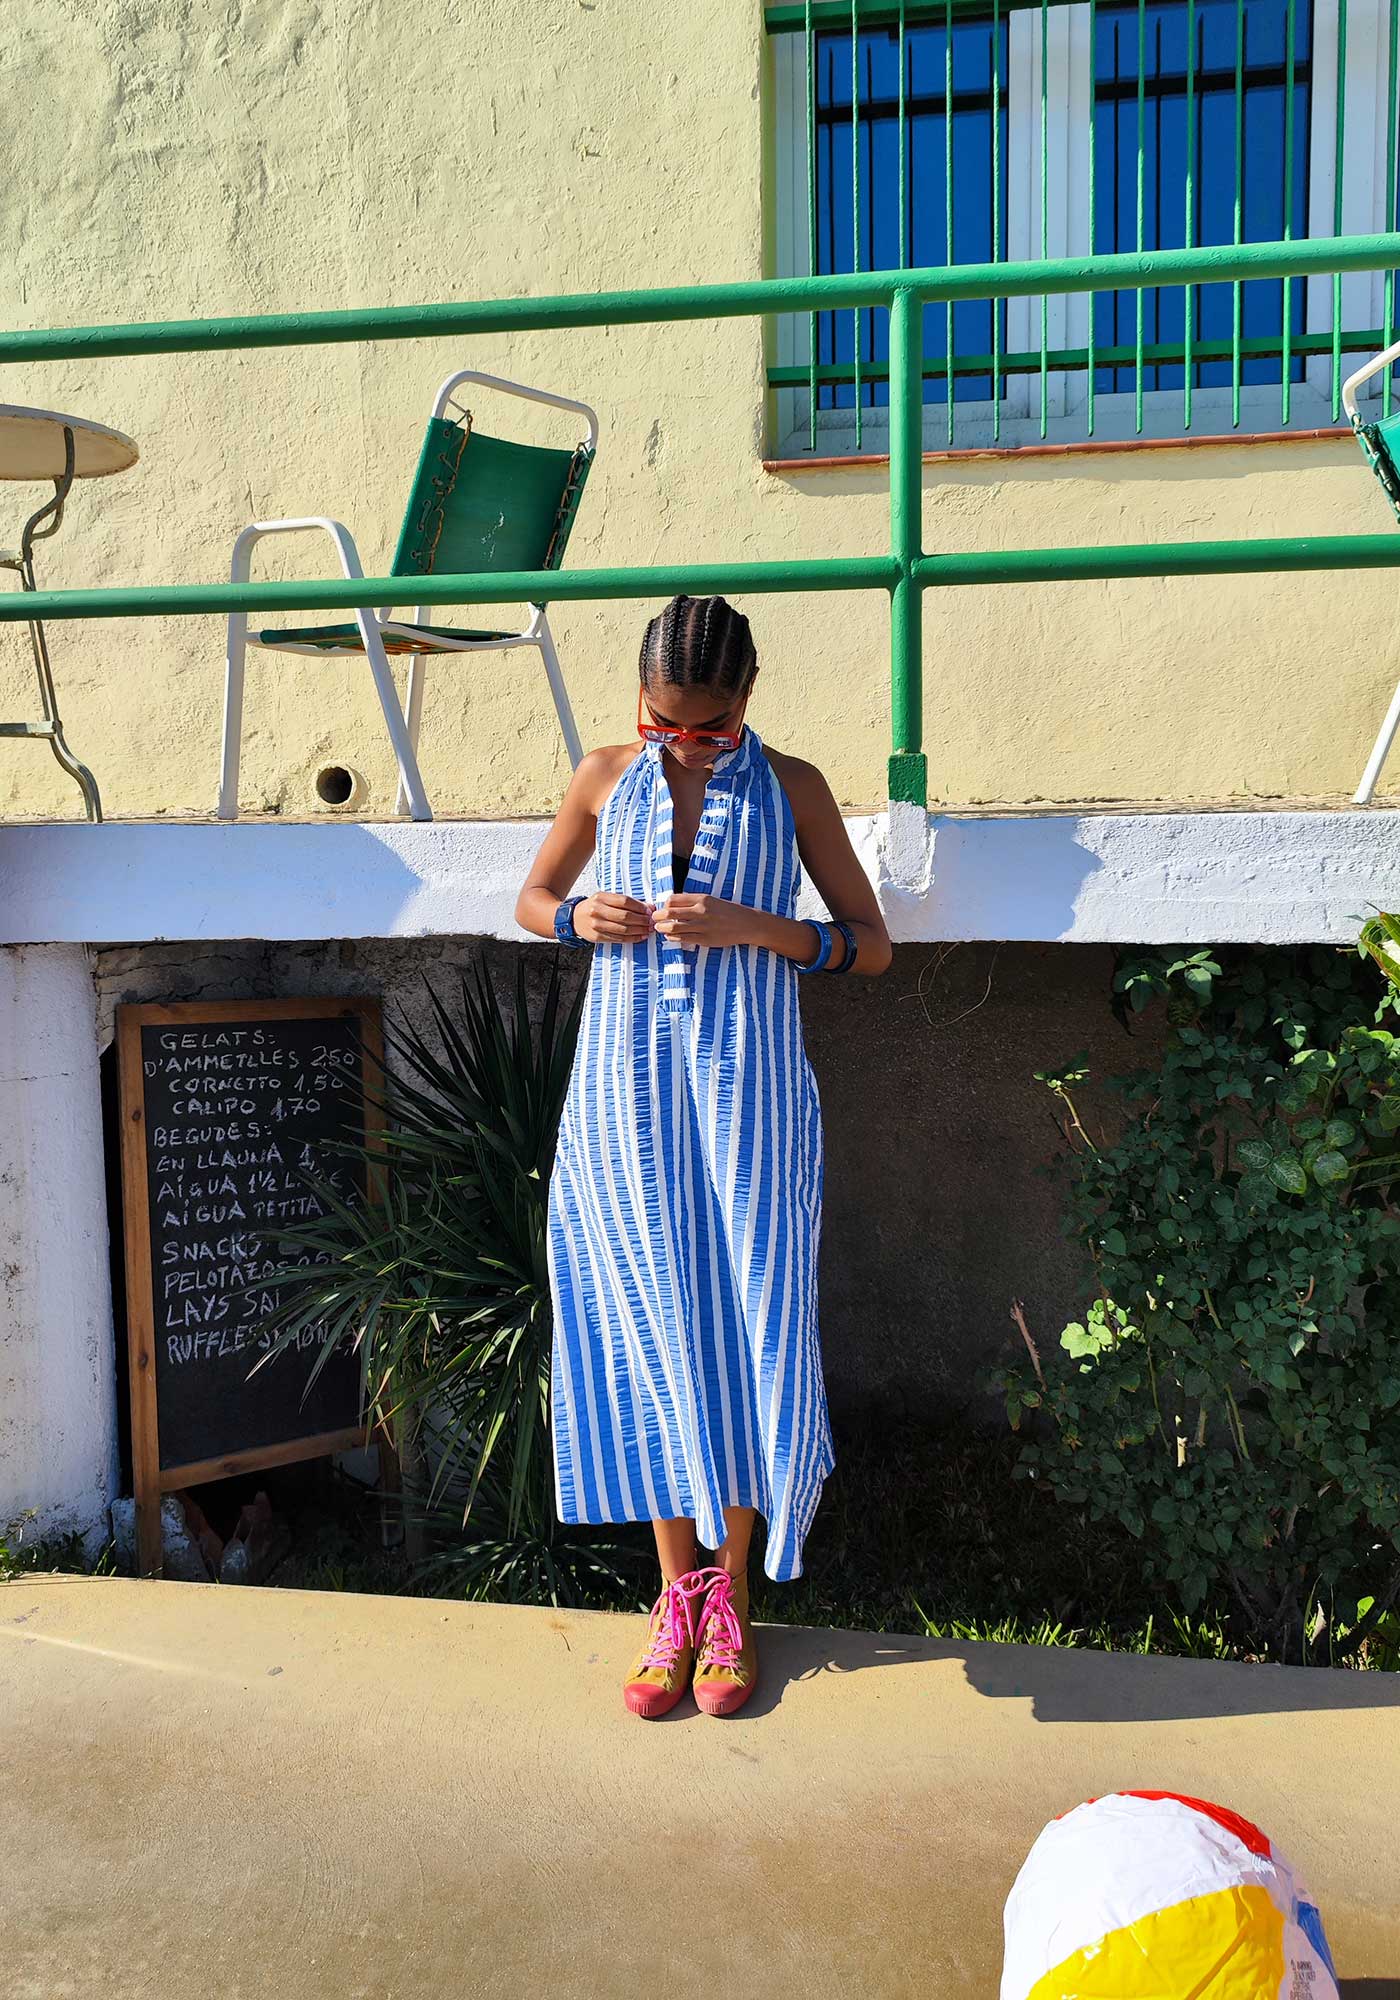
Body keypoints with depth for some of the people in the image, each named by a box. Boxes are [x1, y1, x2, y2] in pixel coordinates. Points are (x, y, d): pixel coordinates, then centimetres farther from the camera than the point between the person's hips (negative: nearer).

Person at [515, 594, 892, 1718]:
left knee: (743, 1331, 3)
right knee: (646, 1333, 6)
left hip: (747, 1097, -1)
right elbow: (532, 898, 18)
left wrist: (750, 926, -15)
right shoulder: (605, 779, 6)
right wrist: (581, 918, -5)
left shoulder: (791, 787, 0)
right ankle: (676, 1593, 22)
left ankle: (732, 1593, 22)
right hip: (626, 1092, 2)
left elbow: (872, 945, 1)